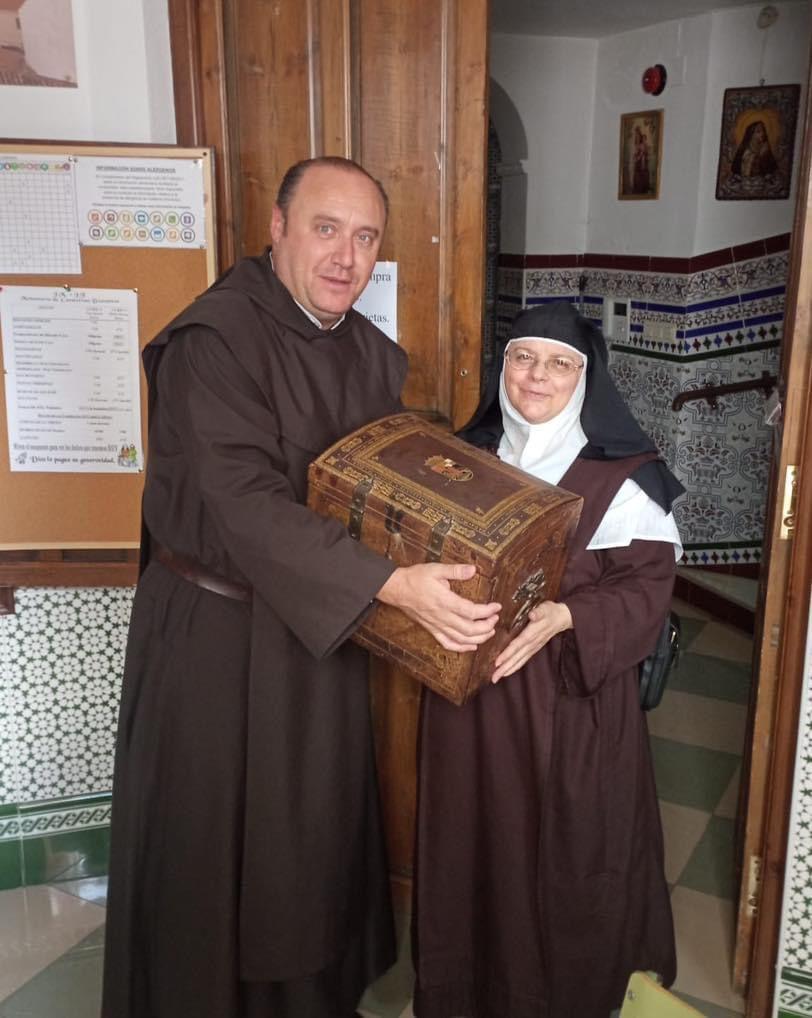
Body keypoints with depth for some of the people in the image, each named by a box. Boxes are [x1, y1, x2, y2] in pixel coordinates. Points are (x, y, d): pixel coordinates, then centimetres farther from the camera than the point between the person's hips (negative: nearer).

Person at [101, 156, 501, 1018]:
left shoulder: (368, 351, 4)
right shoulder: (212, 339, -20)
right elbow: (248, 504, -29)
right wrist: (392, 585, -35)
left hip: (319, 623, 7)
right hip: (215, 631, -6)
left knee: (318, 823, 20)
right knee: (210, 841, 9)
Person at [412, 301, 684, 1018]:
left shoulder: (622, 476, -9)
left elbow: (645, 589, -12)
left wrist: (562, 617, -27)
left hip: (572, 702, -4)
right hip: (469, 691, 4)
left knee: (564, 852, 8)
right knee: (473, 843, 15)